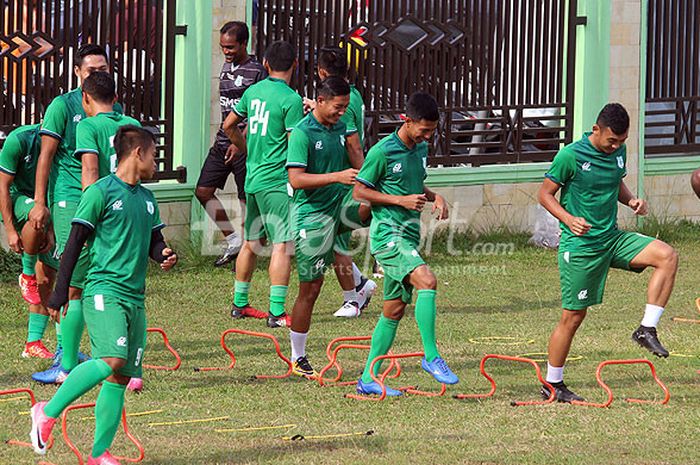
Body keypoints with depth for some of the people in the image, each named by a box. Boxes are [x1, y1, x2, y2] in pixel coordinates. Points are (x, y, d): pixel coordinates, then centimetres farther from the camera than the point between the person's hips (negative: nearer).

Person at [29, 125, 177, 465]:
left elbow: (154, 242, 25)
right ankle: (48, 412, -14)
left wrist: (165, 255, 0)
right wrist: (61, 291, -8)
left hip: (134, 297, 8)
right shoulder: (101, 192, -5)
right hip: (104, 291, -8)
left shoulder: (147, 199, 18)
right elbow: (75, 242, -5)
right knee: (112, 359, -26)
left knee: (122, 376, 2)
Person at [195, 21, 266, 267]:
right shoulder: (226, 67, 13)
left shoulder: (256, 72, -11)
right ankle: (233, 240, 12)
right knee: (203, 190, 2)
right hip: (223, 142, 8)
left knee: (246, 197, -1)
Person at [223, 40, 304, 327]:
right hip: (277, 181, -8)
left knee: (251, 242, 18)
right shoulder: (291, 99, -13)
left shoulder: (253, 91, 8)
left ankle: (239, 303, 26)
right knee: (283, 244, -8)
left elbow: (229, 125, 20)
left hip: (253, 177, 8)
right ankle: (276, 312, -13)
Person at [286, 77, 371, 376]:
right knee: (310, 290, -1)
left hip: (340, 203, 6)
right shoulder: (302, 133, -13)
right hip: (312, 214, -6)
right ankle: (298, 359, 11)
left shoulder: (341, 128, 9)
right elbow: (296, 180, -22)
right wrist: (337, 177, -27)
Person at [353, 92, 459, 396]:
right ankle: (431, 357, -21)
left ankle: (368, 378, 15)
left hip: (409, 235, 8)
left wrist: (434, 197, 6)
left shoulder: (421, 148, 12)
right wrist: (401, 200, -16)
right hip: (387, 232, -8)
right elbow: (359, 191, -8)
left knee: (395, 308, 9)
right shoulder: (383, 151, -12)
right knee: (427, 280, -27)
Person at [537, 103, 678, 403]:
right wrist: (569, 219, -23)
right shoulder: (571, 156, -14)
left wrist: (631, 200, 1)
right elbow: (545, 194, -7)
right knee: (574, 315, -1)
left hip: (612, 238, 6)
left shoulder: (619, 151, 5)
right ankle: (552, 385, 13)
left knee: (667, 256, -13)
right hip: (581, 246, -6)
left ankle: (647, 330, -8)